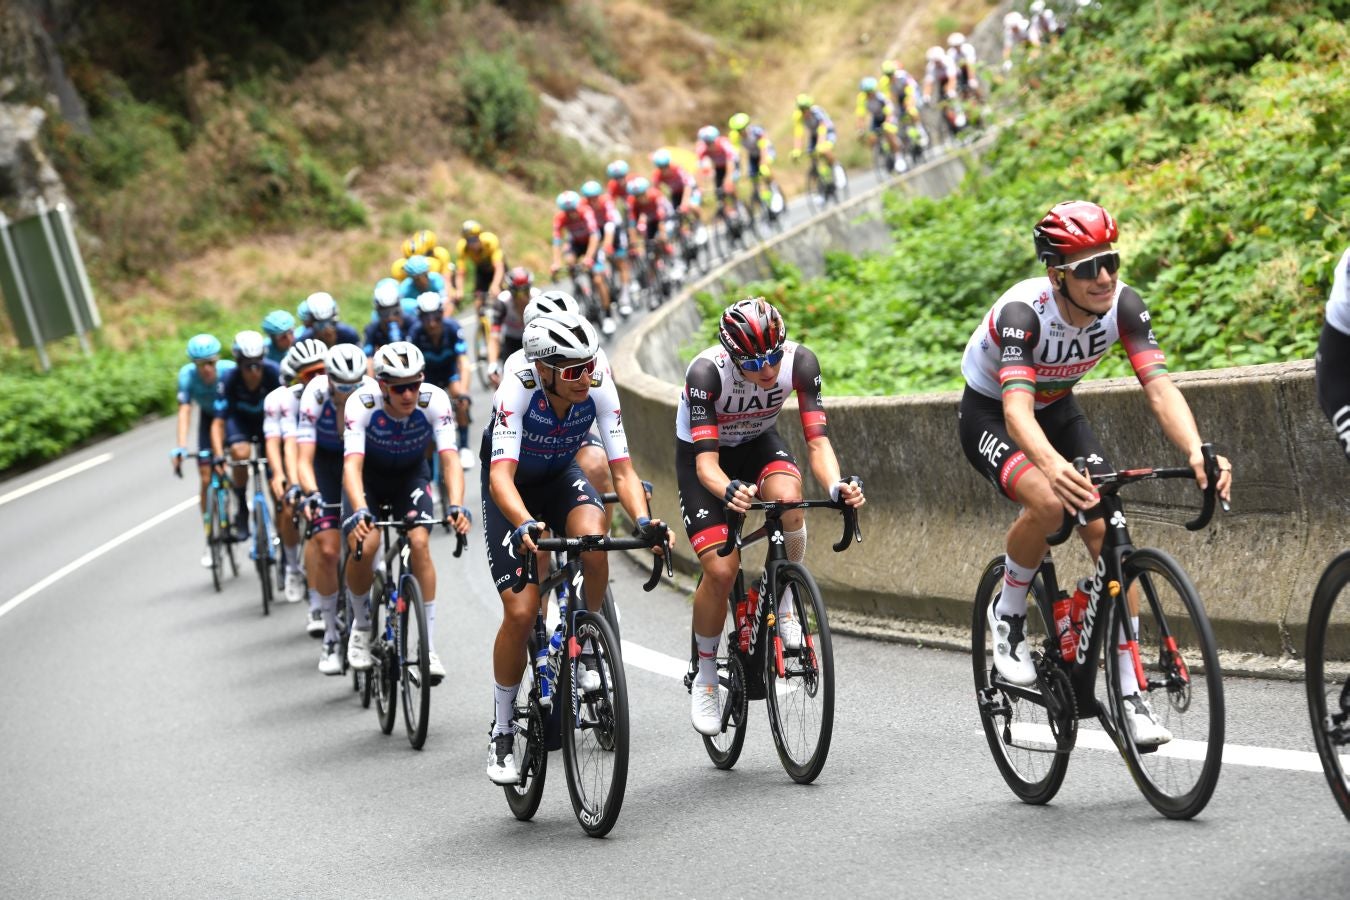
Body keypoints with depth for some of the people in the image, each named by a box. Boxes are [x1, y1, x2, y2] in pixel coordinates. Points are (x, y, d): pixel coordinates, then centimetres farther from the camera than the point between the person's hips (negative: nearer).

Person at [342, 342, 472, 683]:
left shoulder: (434, 401, -29)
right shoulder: (363, 404, -32)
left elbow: (450, 458, -35)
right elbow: (352, 465, -40)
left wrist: (456, 505, -51)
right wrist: (360, 511, -57)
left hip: (410, 477, 1)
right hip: (369, 478, -1)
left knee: (420, 543, -22)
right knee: (364, 544, -24)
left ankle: (429, 646, -14)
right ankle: (361, 624, 5)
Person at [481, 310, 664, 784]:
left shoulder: (598, 389, -25)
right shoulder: (517, 389, -33)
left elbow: (623, 469, -25)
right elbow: (501, 476, -41)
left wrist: (642, 520, -44)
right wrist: (525, 525, -60)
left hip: (561, 478, 2)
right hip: (512, 491, -2)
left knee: (593, 540, -33)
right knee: (521, 611, -14)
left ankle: (586, 646, -7)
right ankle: (501, 734, 4)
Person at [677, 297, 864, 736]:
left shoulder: (800, 361, -28)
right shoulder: (707, 371, -35)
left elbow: (817, 440, -28)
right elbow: (706, 460, -38)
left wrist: (837, 485, -48)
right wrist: (728, 491, -60)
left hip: (758, 444, 2)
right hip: (700, 453, -2)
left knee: (787, 497, -35)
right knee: (721, 569, -18)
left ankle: (786, 600, -10)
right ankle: (705, 675, 5)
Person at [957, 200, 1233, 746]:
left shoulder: (1122, 303, -23)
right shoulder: (1022, 311, -36)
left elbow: (1159, 386, -30)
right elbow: (1017, 406, -48)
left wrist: (1196, 452, -49)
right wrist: (1053, 465, -69)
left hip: (1058, 411, 4)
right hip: (990, 416, -4)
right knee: (1049, 502, -34)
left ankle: (1129, 693, -5)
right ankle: (1008, 614, -6)